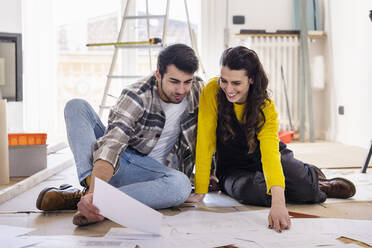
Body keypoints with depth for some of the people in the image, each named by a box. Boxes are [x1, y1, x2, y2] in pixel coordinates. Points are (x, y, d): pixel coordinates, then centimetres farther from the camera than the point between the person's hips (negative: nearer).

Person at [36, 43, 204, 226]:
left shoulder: (198, 90, -8)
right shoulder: (136, 96, -20)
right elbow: (112, 145, -34)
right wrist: (93, 192, -48)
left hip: (153, 172, 1)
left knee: (180, 184, -37)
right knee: (76, 106, -19)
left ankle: (77, 198, -39)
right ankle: (91, 186, -37)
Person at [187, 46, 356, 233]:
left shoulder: (265, 107, -20)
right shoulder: (212, 92, -20)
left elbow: (270, 153, -34)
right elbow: (205, 144, -19)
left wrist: (278, 203, -48)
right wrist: (200, 192, -23)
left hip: (263, 159, 0)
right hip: (232, 169, 0)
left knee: (304, 186, -28)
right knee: (253, 192, -34)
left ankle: (314, 177, 13)